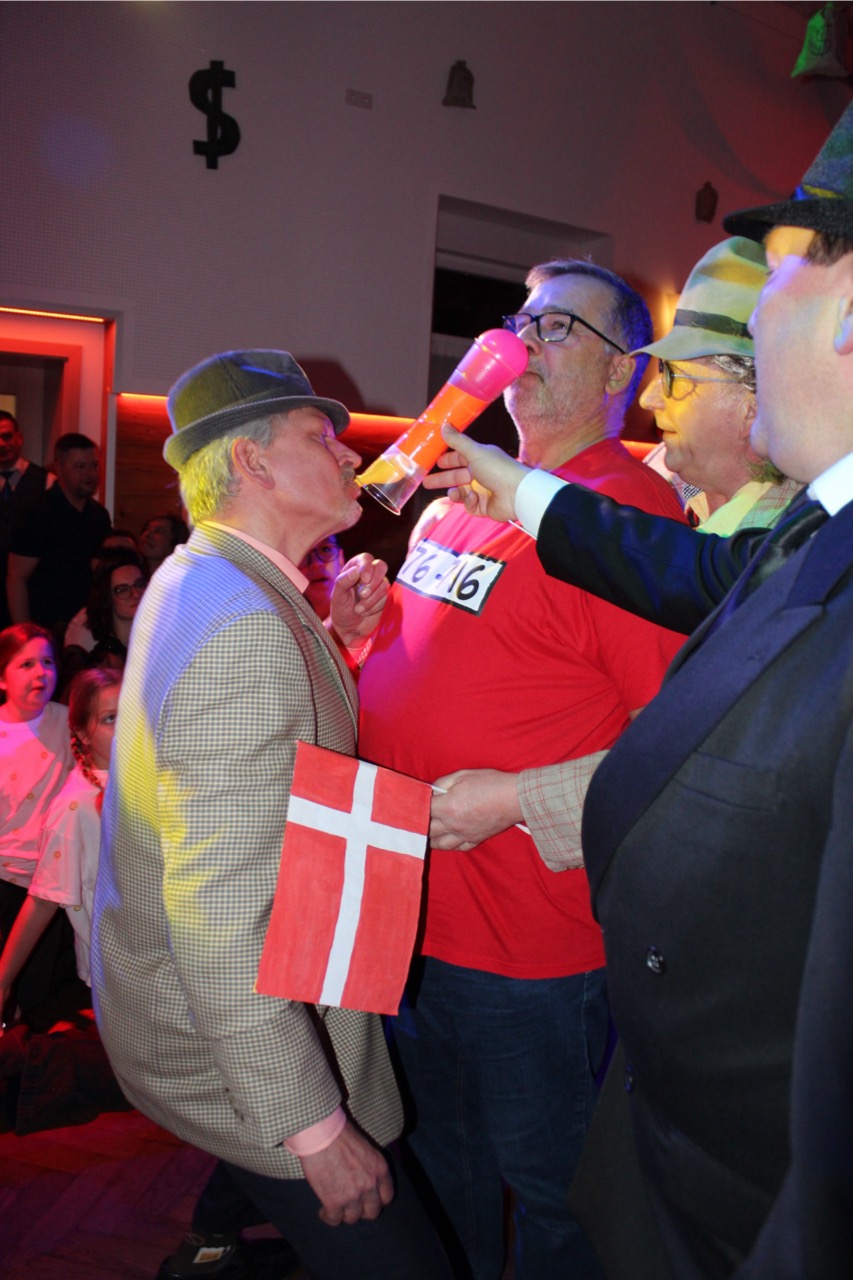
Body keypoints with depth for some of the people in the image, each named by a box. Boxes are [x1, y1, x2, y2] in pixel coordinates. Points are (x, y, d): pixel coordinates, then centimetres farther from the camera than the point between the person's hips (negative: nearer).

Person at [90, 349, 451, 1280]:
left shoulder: (200, 578, 4)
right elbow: (221, 914, -31)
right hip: (230, 1034, -10)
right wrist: (313, 1127, -24)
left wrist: (335, 638, 6)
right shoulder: (244, 624, -29)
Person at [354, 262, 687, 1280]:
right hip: (408, 904, 8)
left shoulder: (632, 508, -17)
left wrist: (516, 797, -24)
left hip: (529, 943, -8)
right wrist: (362, 623, 2)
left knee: (546, 1189, 15)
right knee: (440, 1156, 27)